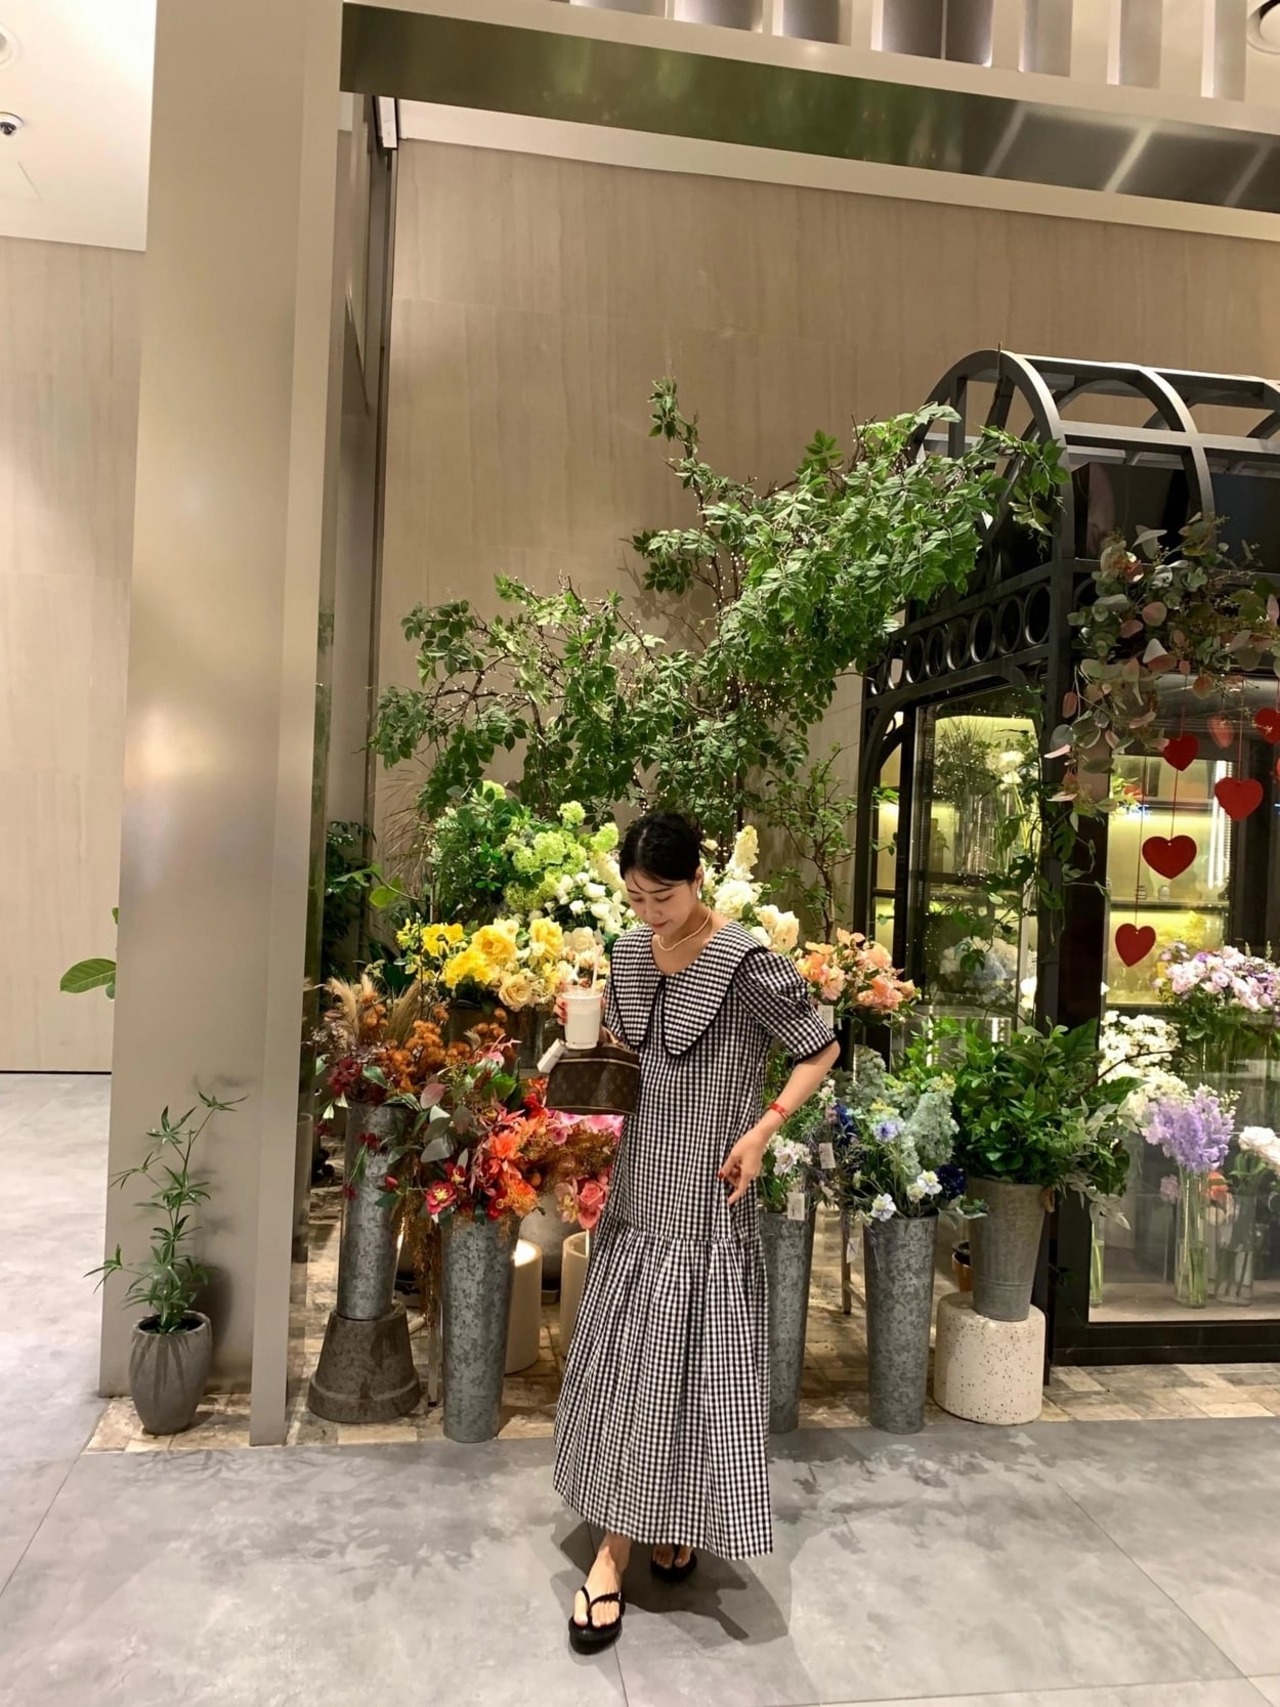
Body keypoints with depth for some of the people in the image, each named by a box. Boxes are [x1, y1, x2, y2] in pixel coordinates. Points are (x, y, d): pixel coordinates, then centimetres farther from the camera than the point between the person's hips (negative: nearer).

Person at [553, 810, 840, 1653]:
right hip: (639, 1185, 6)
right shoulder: (629, 952, 1)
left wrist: (764, 1129, -17)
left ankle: (679, 1525, 26)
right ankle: (617, 1545, 26)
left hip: (705, 1197, -6)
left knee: (692, 1361, 4)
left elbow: (822, 1050, -10)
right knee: (620, 1358, 11)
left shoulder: (747, 963, -18)